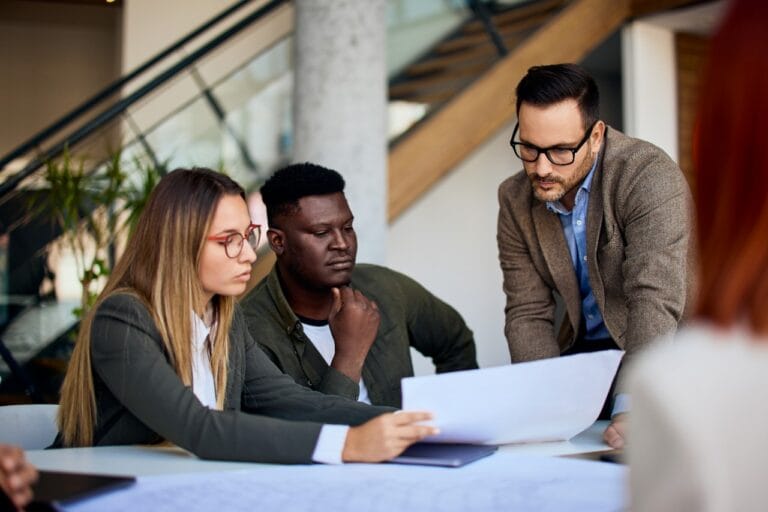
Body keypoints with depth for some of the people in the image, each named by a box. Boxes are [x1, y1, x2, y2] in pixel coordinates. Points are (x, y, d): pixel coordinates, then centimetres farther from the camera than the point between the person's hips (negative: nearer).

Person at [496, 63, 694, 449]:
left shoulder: (650, 176, -22)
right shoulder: (515, 199, -4)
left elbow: (655, 301, -32)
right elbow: (528, 314, -3)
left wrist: (632, 409, -43)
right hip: (583, 351, 5)